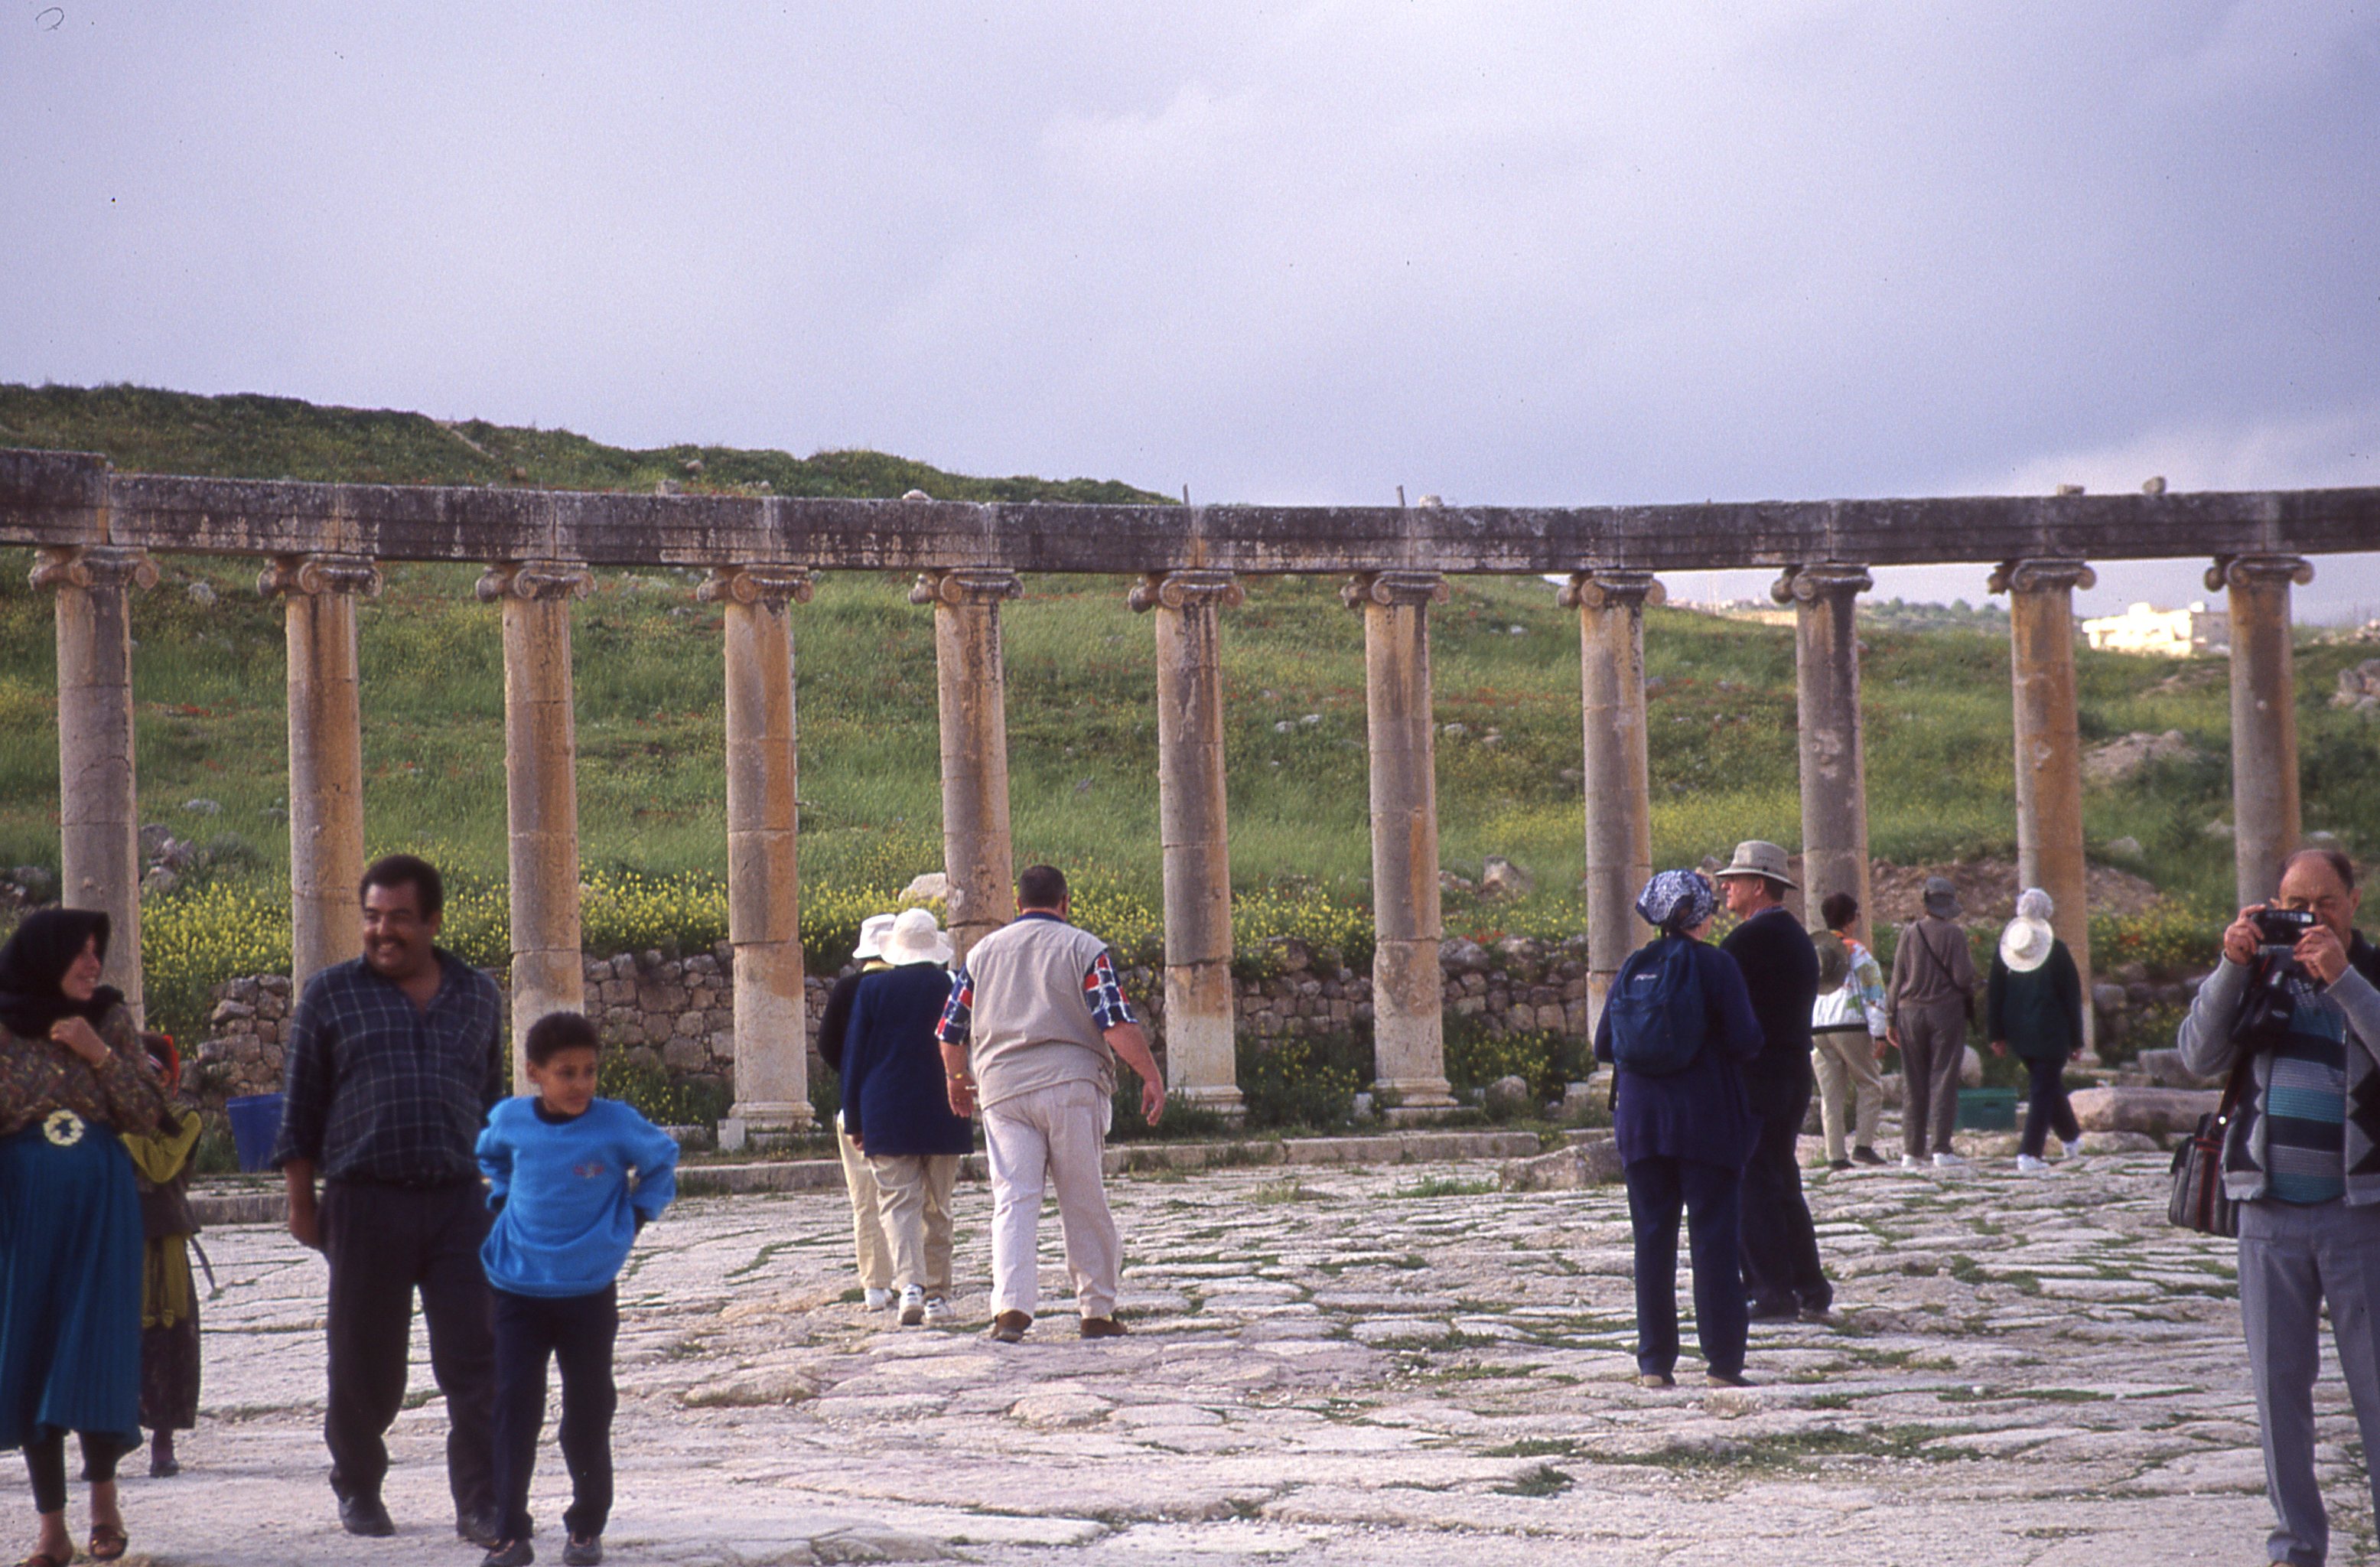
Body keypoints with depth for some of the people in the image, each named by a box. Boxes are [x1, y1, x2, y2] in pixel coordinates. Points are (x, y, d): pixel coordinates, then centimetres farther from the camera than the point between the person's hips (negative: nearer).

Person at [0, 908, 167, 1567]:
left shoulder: (111, 1019, 6)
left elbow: (148, 1114, 2)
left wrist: (99, 1053, -9)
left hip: (102, 1204, 1)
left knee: (98, 1347, -5)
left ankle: (104, 1501, 14)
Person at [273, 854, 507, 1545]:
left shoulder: (478, 996, 12)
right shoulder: (330, 995, 5)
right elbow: (301, 1109, 7)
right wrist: (302, 1204, 3)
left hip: (459, 1203, 1)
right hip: (366, 1204, -1)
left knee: (477, 1361, -5)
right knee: (366, 1364, 8)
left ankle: (481, 1506, 0)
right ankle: (357, 1487, 30)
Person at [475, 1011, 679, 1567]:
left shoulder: (617, 1124, -8)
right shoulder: (509, 1120, -2)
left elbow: (663, 1160, 11)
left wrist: (637, 1213, 2)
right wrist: (502, 1201, 9)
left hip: (589, 1292, -1)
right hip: (517, 1288, 1)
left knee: (588, 1412, 7)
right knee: (514, 1407, -4)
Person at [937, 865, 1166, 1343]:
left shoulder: (982, 953, 13)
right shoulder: (1085, 949, 3)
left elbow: (951, 1033, 16)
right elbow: (1118, 1024, -9)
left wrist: (958, 1080, 32)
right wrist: (1151, 1076, -3)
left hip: (1002, 1088, 2)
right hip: (1072, 1084, -2)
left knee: (1013, 1199, -2)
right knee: (1084, 1202, 6)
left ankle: (1011, 1304, -19)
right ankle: (1097, 1311, 10)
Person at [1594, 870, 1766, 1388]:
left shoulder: (1634, 968, 4)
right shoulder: (1717, 965, -7)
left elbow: (1604, 1047, 6)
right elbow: (1745, 1041, -12)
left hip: (1642, 1118, 3)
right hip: (1707, 1121, -3)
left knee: (1653, 1239, 7)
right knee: (1713, 1238, 1)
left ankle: (1655, 1362, 5)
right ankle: (1722, 1361, 0)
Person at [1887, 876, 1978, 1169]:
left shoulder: (1909, 933, 2)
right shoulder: (1954, 934, -6)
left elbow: (1897, 979, 3)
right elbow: (1963, 977, -11)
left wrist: (1890, 1018, 9)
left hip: (1911, 1012, 3)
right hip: (1946, 1011, -3)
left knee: (1913, 1082, 7)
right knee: (1943, 1079, 0)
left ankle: (1912, 1151, 5)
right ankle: (1941, 1148, -5)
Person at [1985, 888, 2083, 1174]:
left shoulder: (2003, 949, 1)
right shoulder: (2056, 950, -10)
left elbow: (1994, 995, 3)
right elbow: (2072, 997, -7)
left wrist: (1996, 1035, 8)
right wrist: (2076, 1040, -1)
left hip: (2018, 1033, 5)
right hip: (2051, 1032, -5)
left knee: (2050, 1084, 22)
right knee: (2044, 1089, -1)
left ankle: (2071, 1136, 38)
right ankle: (2029, 1153, -11)